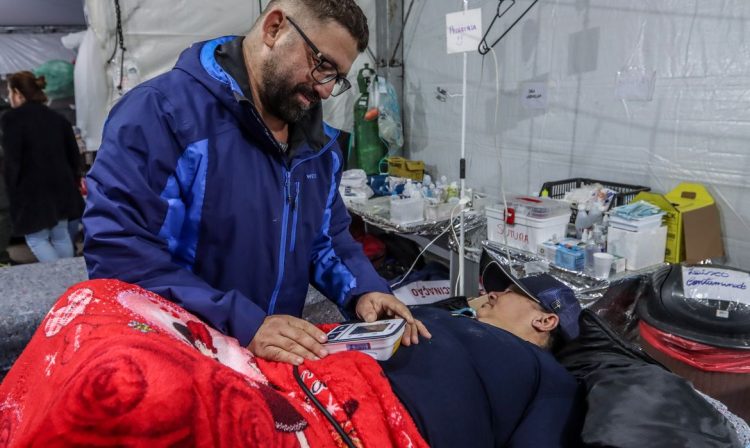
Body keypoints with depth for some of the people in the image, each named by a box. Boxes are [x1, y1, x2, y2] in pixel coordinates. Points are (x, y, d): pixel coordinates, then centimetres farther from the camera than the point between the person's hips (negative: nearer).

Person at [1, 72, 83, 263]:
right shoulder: (56, 117, 9)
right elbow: (73, 154, 12)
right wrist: (74, 181, 22)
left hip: (32, 189, -6)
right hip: (61, 185, 6)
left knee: (36, 238, 5)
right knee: (60, 235, 14)